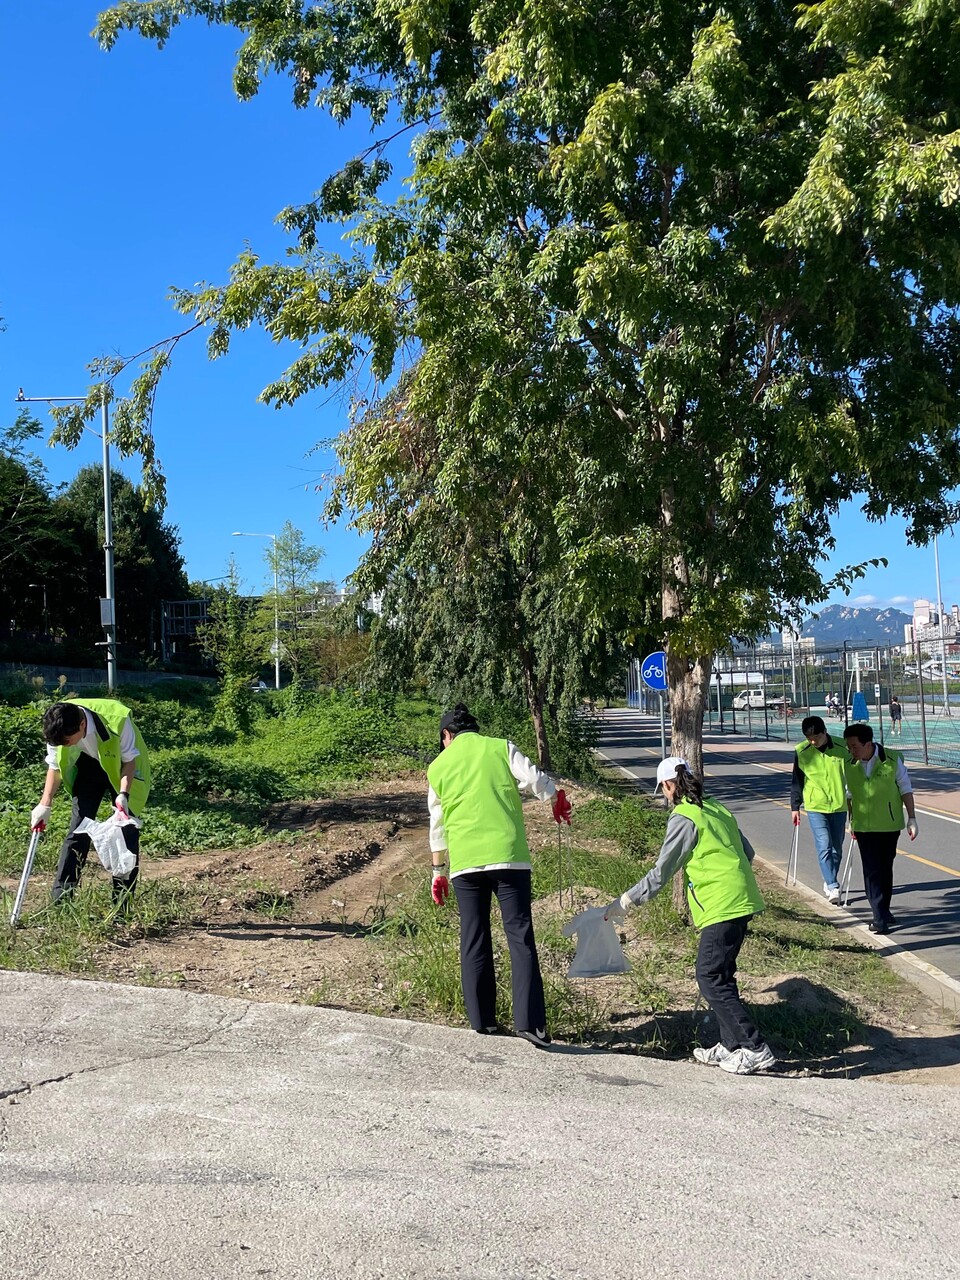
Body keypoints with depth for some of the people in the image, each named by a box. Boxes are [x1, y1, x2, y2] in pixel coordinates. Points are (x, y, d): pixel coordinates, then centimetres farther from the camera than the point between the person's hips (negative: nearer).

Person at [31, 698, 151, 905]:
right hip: (88, 766, 3)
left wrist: (123, 794, -35)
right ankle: (60, 898, -1)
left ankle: (122, 901, 0)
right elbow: (55, 766, -9)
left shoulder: (117, 720, -38)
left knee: (127, 829, -7)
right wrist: (45, 804, -16)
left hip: (121, 768, -3)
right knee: (78, 827, -5)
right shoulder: (58, 730, -26)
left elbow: (129, 760, -22)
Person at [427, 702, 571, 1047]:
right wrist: (558, 799, 16)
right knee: (520, 937, -1)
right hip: (508, 855, -2)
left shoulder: (439, 766, 13)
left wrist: (438, 870, 25)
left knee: (474, 942, 9)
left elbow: (437, 826, 17)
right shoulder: (500, 747, 7)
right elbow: (533, 779, -4)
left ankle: (483, 1024, 13)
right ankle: (529, 1022, -8)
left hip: (464, 863, 2)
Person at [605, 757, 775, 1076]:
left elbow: (661, 872, -10)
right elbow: (748, 852, 20)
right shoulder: (717, 809, 15)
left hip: (722, 906, -9)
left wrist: (627, 901, -3)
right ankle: (730, 1046, 22)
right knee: (720, 975, 16)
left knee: (710, 978, -4)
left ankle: (755, 1049, -5)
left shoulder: (683, 818, -10)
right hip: (741, 900, 9)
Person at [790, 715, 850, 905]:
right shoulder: (801, 752, -7)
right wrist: (795, 807, 5)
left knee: (836, 849, 10)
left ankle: (829, 882, 26)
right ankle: (833, 887, -11)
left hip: (839, 806, 2)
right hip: (815, 807, -1)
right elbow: (796, 781, 3)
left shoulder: (842, 748, -7)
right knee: (824, 847, -12)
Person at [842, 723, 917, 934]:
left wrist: (911, 818, -2)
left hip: (890, 824, -1)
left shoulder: (892, 760, -12)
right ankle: (880, 916, -5)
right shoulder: (849, 764, -5)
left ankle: (883, 912, 22)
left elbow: (905, 789, -2)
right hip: (863, 826, 1)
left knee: (885, 869, 10)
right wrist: (851, 821, 16)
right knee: (871, 871, -5)